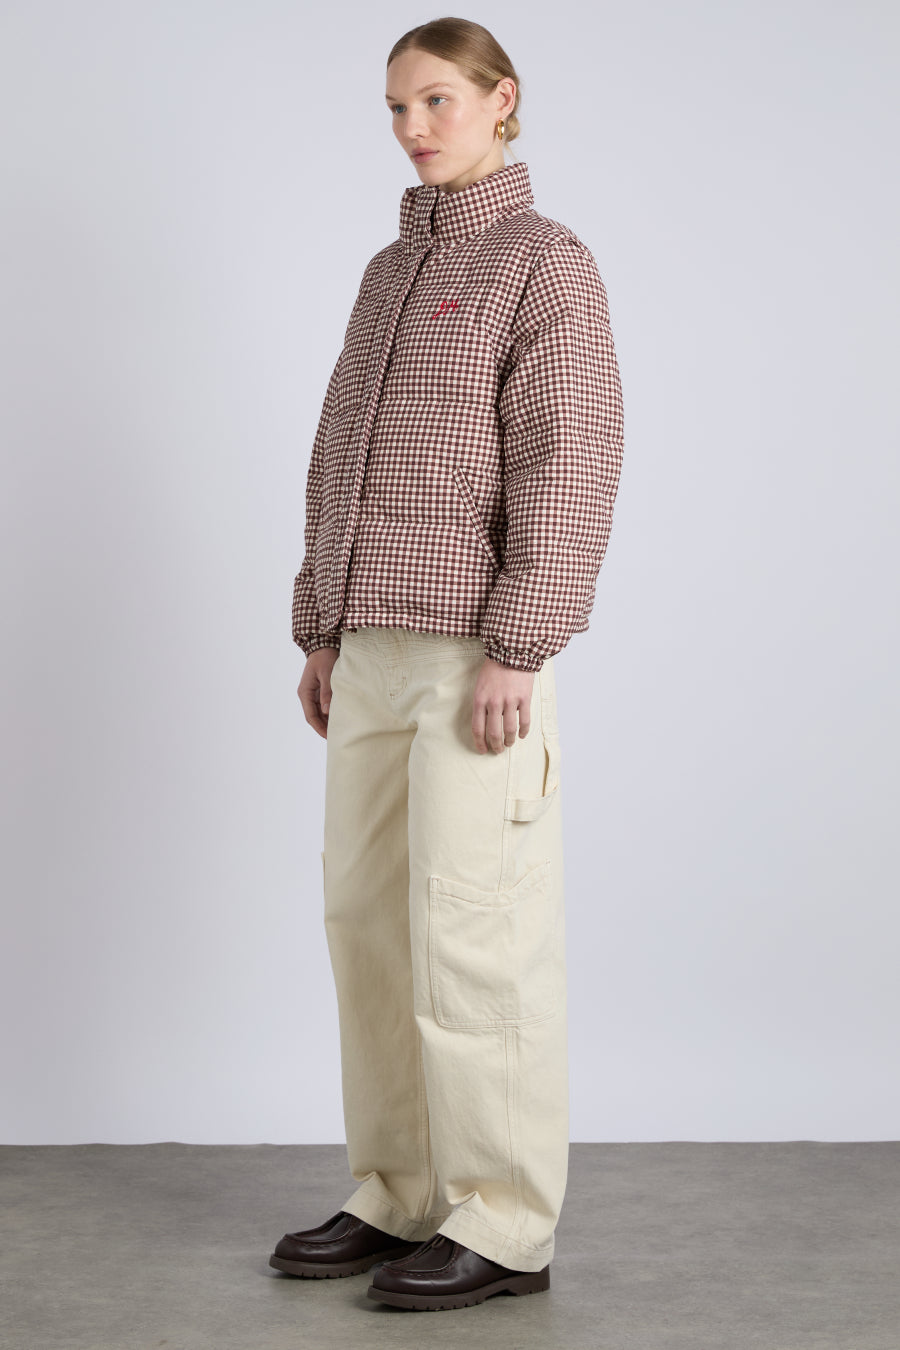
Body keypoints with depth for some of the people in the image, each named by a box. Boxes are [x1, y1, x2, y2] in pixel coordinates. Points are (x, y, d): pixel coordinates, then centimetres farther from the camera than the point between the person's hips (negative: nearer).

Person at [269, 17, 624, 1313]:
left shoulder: (547, 261, -5)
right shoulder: (389, 273, 18)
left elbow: (569, 465, -13)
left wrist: (515, 652, -19)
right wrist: (321, 630, 14)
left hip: (480, 649, -8)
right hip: (377, 645, 8)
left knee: (475, 931, -5)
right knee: (368, 915, 9)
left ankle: (505, 1228, 5)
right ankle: (401, 1198, 19)